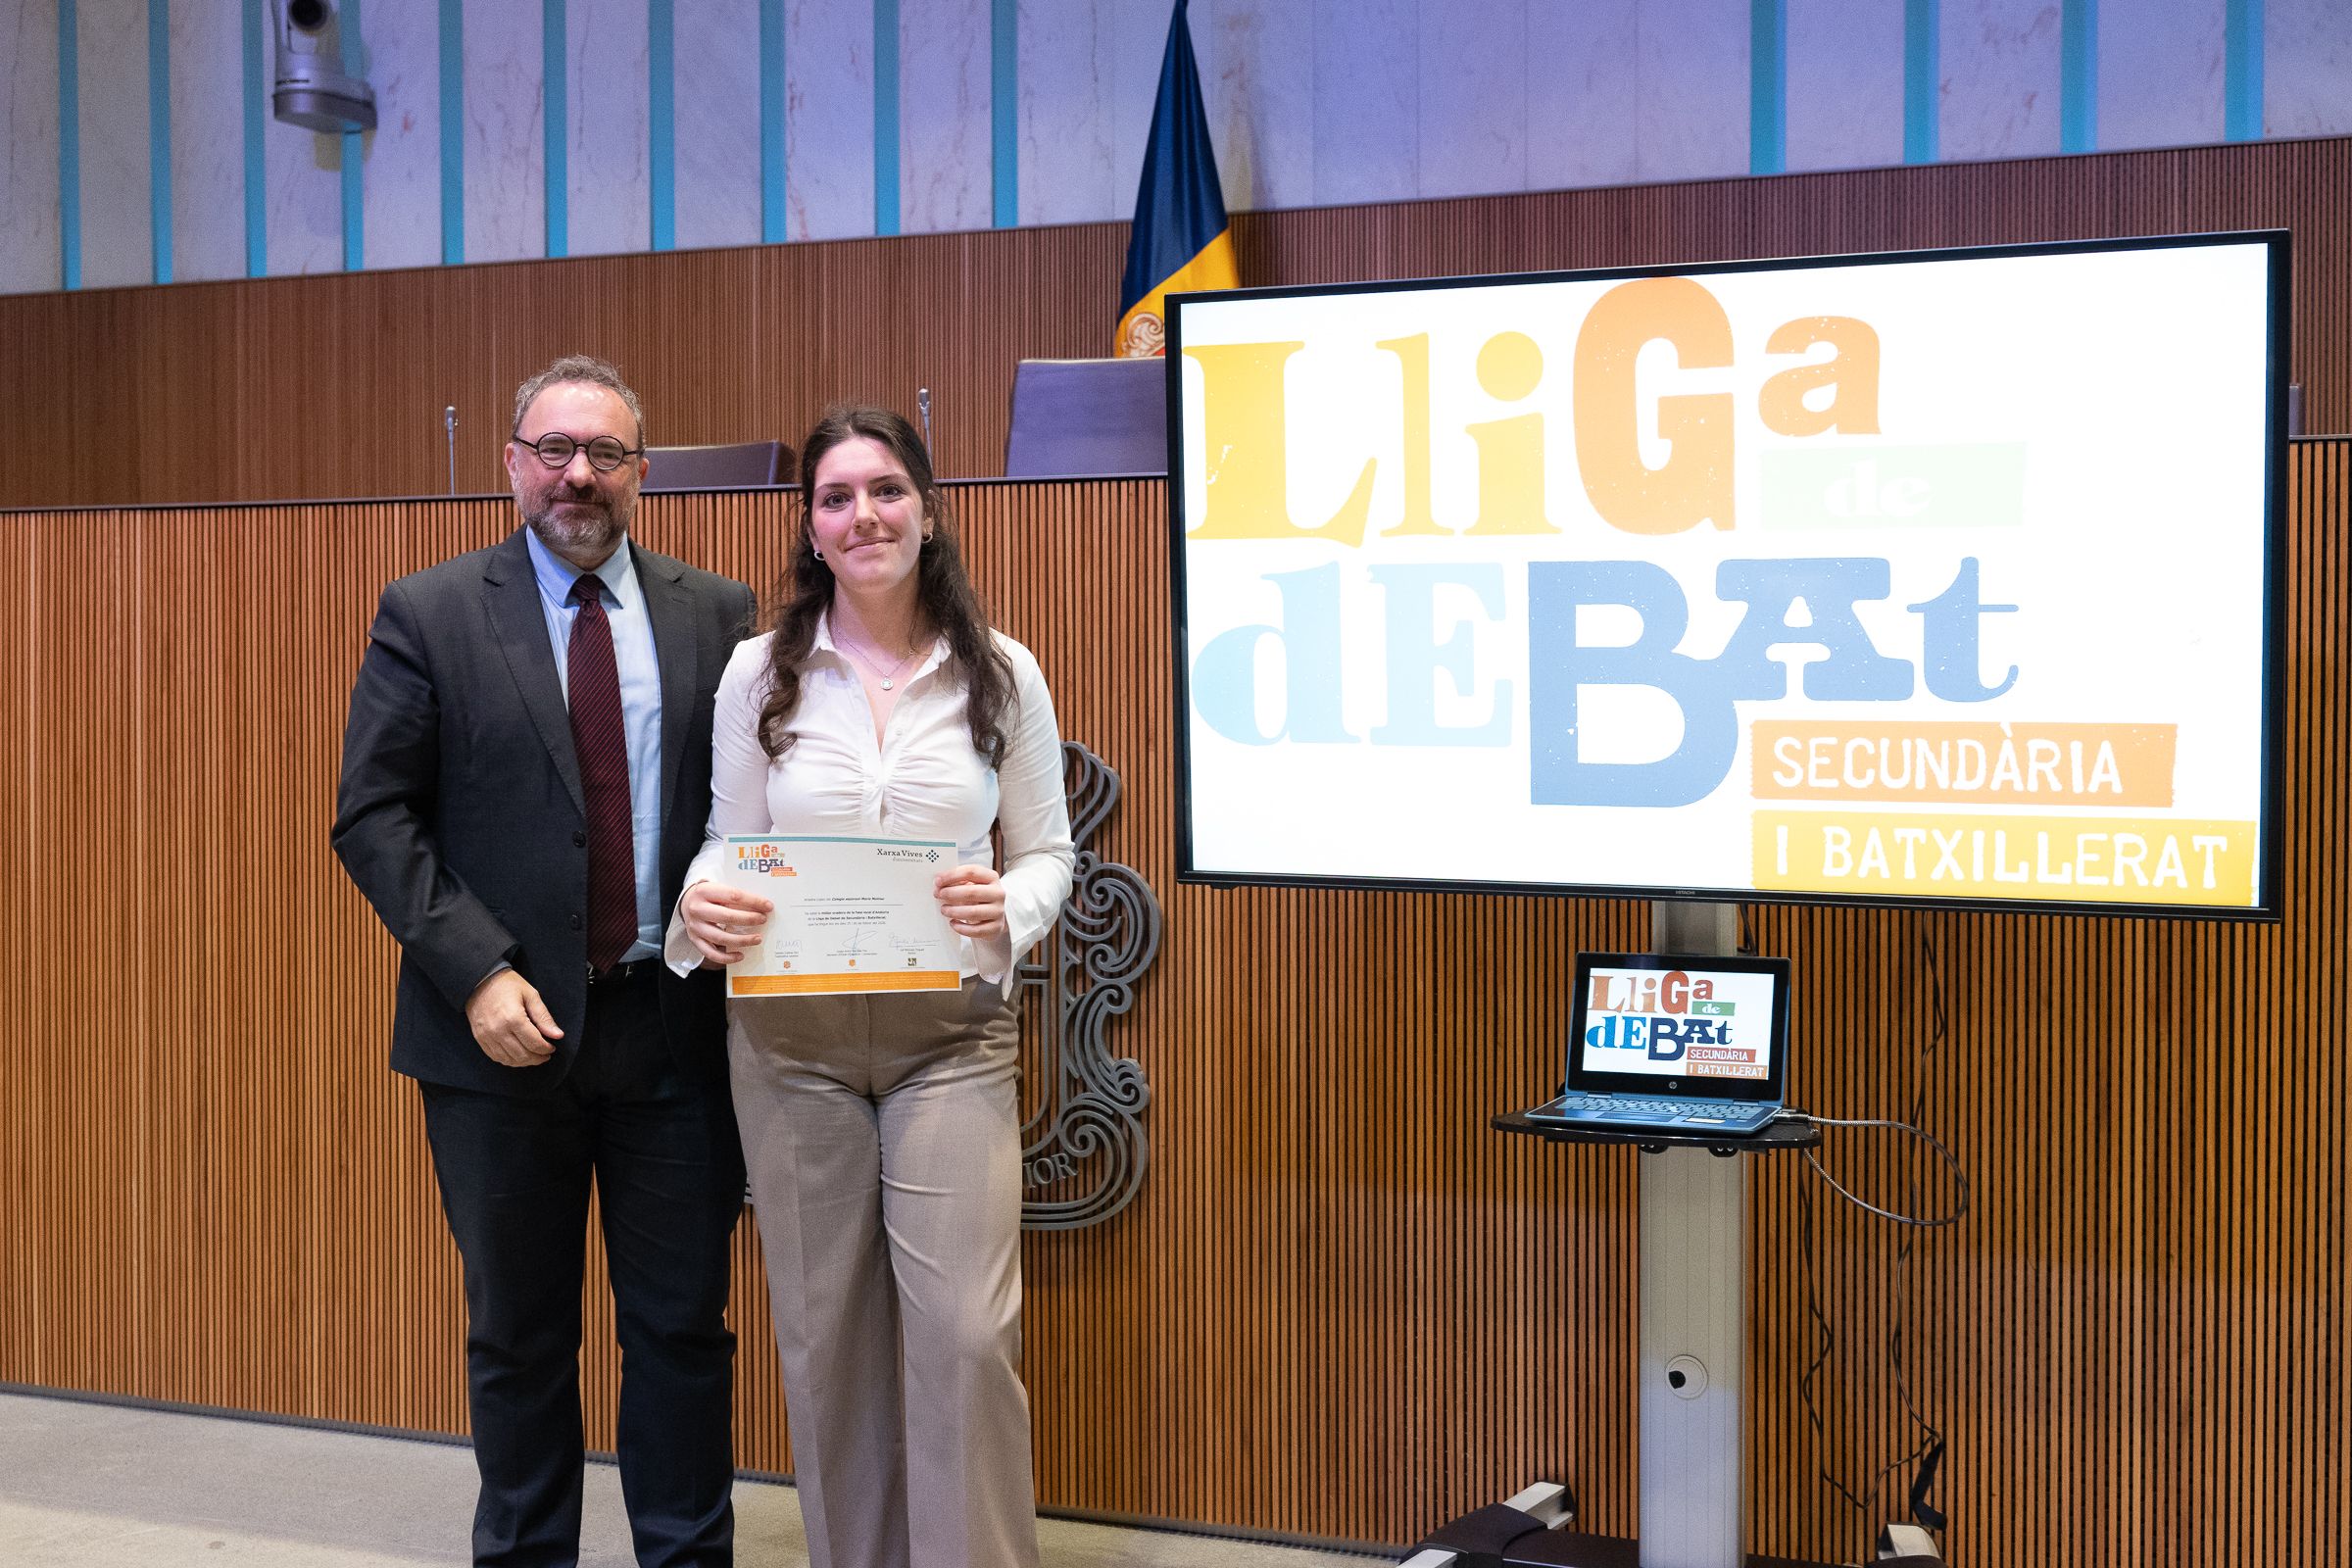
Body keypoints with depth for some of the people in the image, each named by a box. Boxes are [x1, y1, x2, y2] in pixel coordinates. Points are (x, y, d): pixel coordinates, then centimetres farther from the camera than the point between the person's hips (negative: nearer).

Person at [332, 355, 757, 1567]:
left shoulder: (715, 615, 6)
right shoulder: (427, 616, 1)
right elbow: (373, 816, -3)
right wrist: (477, 973, -13)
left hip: (674, 1022, 1)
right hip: (505, 1031, -1)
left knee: (682, 1325, 8)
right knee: (517, 1334, 11)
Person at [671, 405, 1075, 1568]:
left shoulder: (1001, 674, 1)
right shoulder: (759, 673, 2)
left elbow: (1047, 850, 7)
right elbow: (728, 843, 7)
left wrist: (1007, 911, -15)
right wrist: (702, 911, -15)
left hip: (952, 1035, -1)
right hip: (790, 1039, 1)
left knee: (966, 1331, -9)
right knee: (825, 1331, 8)